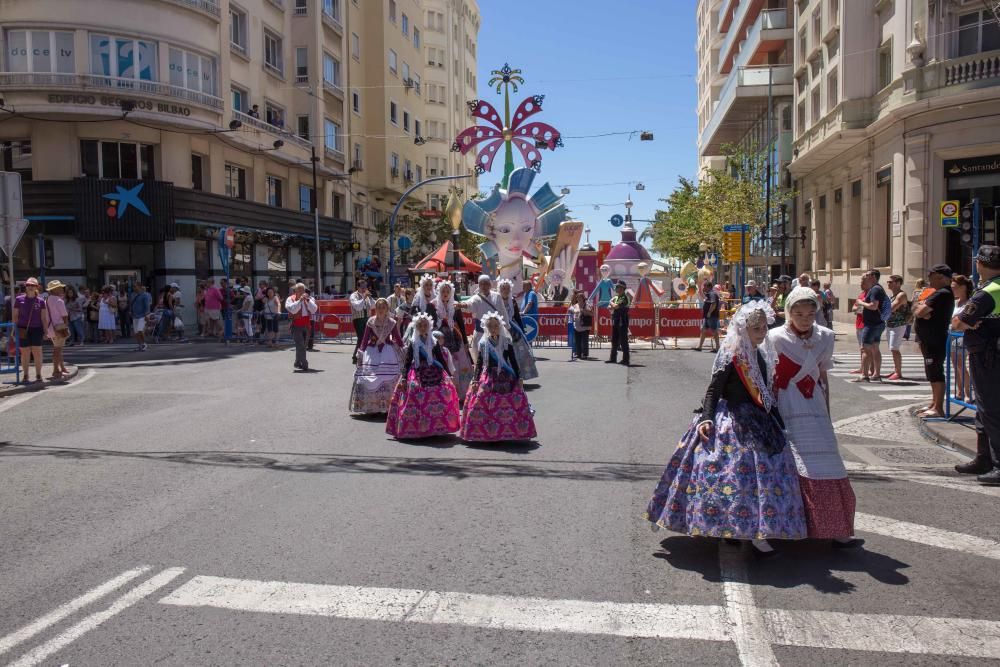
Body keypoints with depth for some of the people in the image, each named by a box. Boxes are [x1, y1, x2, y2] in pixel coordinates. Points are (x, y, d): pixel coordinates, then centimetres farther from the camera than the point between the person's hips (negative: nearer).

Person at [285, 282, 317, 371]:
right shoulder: (290, 299, -1)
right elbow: (293, 310, -16)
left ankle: (297, 363, 28)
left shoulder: (309, 299, 11)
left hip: (307, 325, 5)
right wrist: (300, 300, -19)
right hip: (296, 325, -5)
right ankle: (304, 364, -14)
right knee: (301, 346, -13)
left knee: (302, 346, 13)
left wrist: (308, 300, -13)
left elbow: (314, 310, -2)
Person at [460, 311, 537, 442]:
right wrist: (475, 380, 1)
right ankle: (486, 432, 2)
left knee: (508, 405, -5)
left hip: (505, 378, 0)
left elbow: (513, 361, 4)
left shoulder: (506, 342, 2)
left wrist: (518, 378, 0)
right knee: (484, 405, -5)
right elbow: (479, 363, 6)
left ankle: (507, 432, 5)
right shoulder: (483, 343, 4)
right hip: (487, 379, 0)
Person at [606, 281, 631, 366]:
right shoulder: (615, 297, 16)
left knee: (623, 341, -6)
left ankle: (625, 360, -3)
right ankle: (613, 358, 20)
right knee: (614, 340, 13)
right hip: (615, 321, 9)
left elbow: (616, 306, -24)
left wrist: (612, 304, -4)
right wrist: (613, 307, -9)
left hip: (622, 321, -9)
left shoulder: (625, 298, -12)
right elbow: (609, 307, 13)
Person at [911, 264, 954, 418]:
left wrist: (919, 307, -1)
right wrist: (921, 307, -12)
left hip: (935, 341, -11)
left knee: (935, 373, -9)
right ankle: (934, 404, 26)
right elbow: (917, 311, 10)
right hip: (930, 340, 11)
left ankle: (938, 409, -7)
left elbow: (919, 312, -23)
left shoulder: (942, 294, -17)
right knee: (933, 373, 17)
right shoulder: (940, 293, 17)